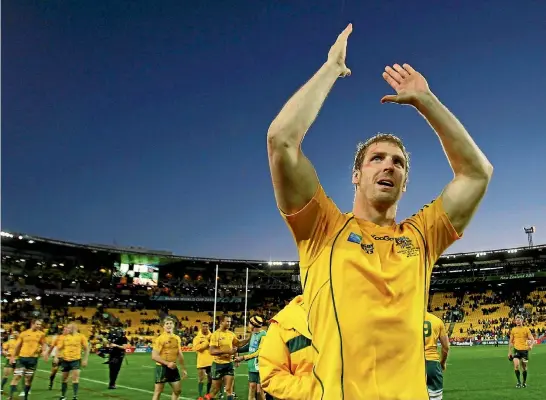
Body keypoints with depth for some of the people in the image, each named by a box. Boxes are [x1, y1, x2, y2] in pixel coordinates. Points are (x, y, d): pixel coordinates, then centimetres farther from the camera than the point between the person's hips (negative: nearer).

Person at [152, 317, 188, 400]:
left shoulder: (177, 338, 7)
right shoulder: (159, 338, -12)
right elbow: (154, 356, -16)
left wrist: (183, 369, 17)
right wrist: (167, 363, -23)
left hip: (173, 367, 6)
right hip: (162, 367, -6)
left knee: (178, 390, 11)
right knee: (158, 392, 0)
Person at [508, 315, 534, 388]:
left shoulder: (526, 329, 0)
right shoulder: (513, 330, 6)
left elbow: (532, 339, -3)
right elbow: (511, 342, 12)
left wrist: (531, 345, -25)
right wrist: (509, 352, 9)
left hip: (524, 350, -1)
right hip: (516, 350, 1)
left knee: (524, 367, 8)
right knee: (516, 365, -18)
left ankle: (524, 382, 27)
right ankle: (519, 382, -6)